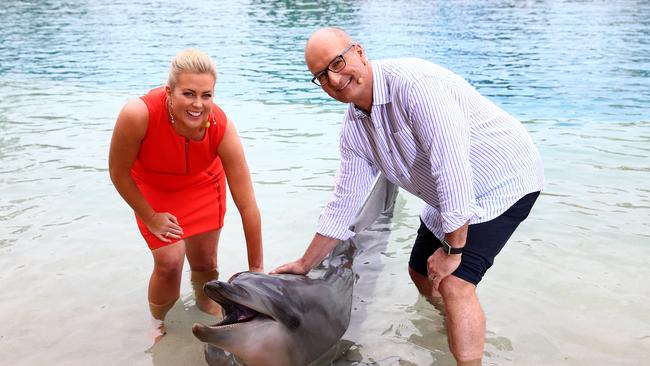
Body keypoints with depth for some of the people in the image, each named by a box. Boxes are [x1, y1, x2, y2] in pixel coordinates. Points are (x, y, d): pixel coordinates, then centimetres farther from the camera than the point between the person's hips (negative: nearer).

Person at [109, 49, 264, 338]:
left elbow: (247, 206, -28)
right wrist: (150, 218, -10)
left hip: (202, 185, 1)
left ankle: (210, 315, 37)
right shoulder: (138, 115, -39)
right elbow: (119, 173, -20)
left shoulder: (222, 129, -35)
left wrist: (256, 269, -22)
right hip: (152, 188, -1)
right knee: (169, 262, -12)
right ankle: (161, 328, 19)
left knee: (205, 263, 3)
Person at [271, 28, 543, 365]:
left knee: (454, 283, -20)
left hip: (504, 181, -8)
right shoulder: (354, 128, -4)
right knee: (421, 272, 18)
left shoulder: (412, 82, -30)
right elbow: (343, 205, 5)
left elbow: (452, 169, -33)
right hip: (450, 198, 8)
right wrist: (305, 265, 8)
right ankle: (454, 330, 48)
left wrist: (453, 249, -25)